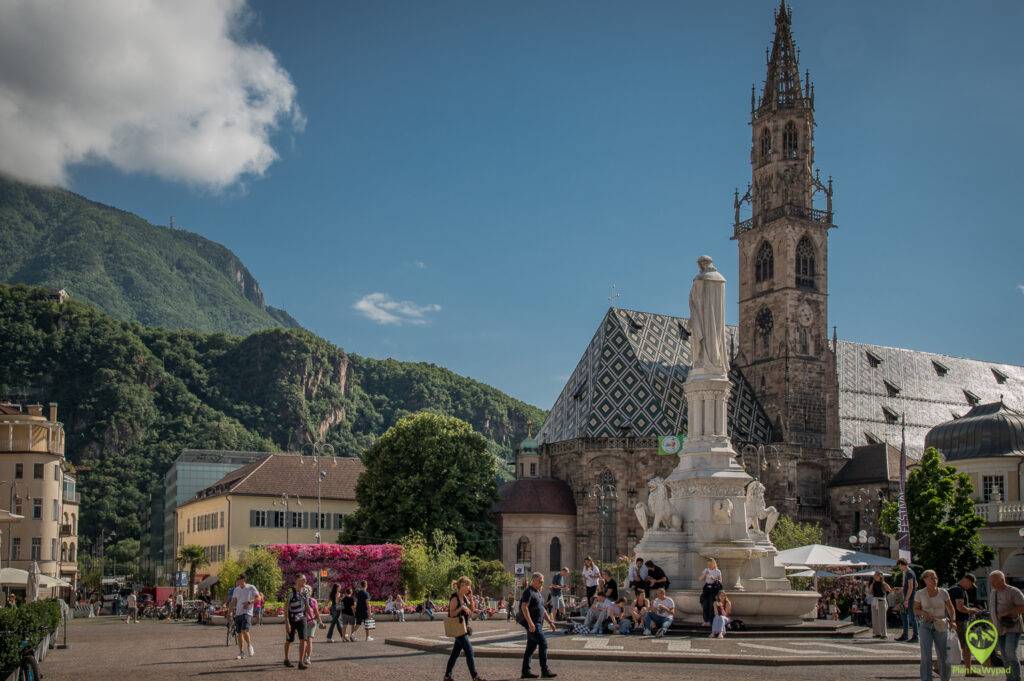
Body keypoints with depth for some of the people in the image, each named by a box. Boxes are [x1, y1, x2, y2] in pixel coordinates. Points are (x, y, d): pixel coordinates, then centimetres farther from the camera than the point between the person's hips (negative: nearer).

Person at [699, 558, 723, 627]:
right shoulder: (706, 570, 11)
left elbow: (720, 581, 1)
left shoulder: (718, 571, 3)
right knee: (705, 604, -3)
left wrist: (714, 579, -17)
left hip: (714, 588, -3)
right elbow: (701, 579, 7)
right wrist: (705, 574, -11)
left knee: (711, 605, -9)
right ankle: (706, 620, 6)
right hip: (706, 588, 3)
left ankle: (711, 621, -3)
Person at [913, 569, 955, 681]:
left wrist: (952, 620, -10)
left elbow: (950, 608, 7)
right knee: (926, 655, -11)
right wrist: (923, 613, -15)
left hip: (941, 626, 1)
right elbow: (915, 610, 7)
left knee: (943, 655, 3)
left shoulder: (943, 593, 0)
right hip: (926, 625, -1)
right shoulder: (920, 594, -1)